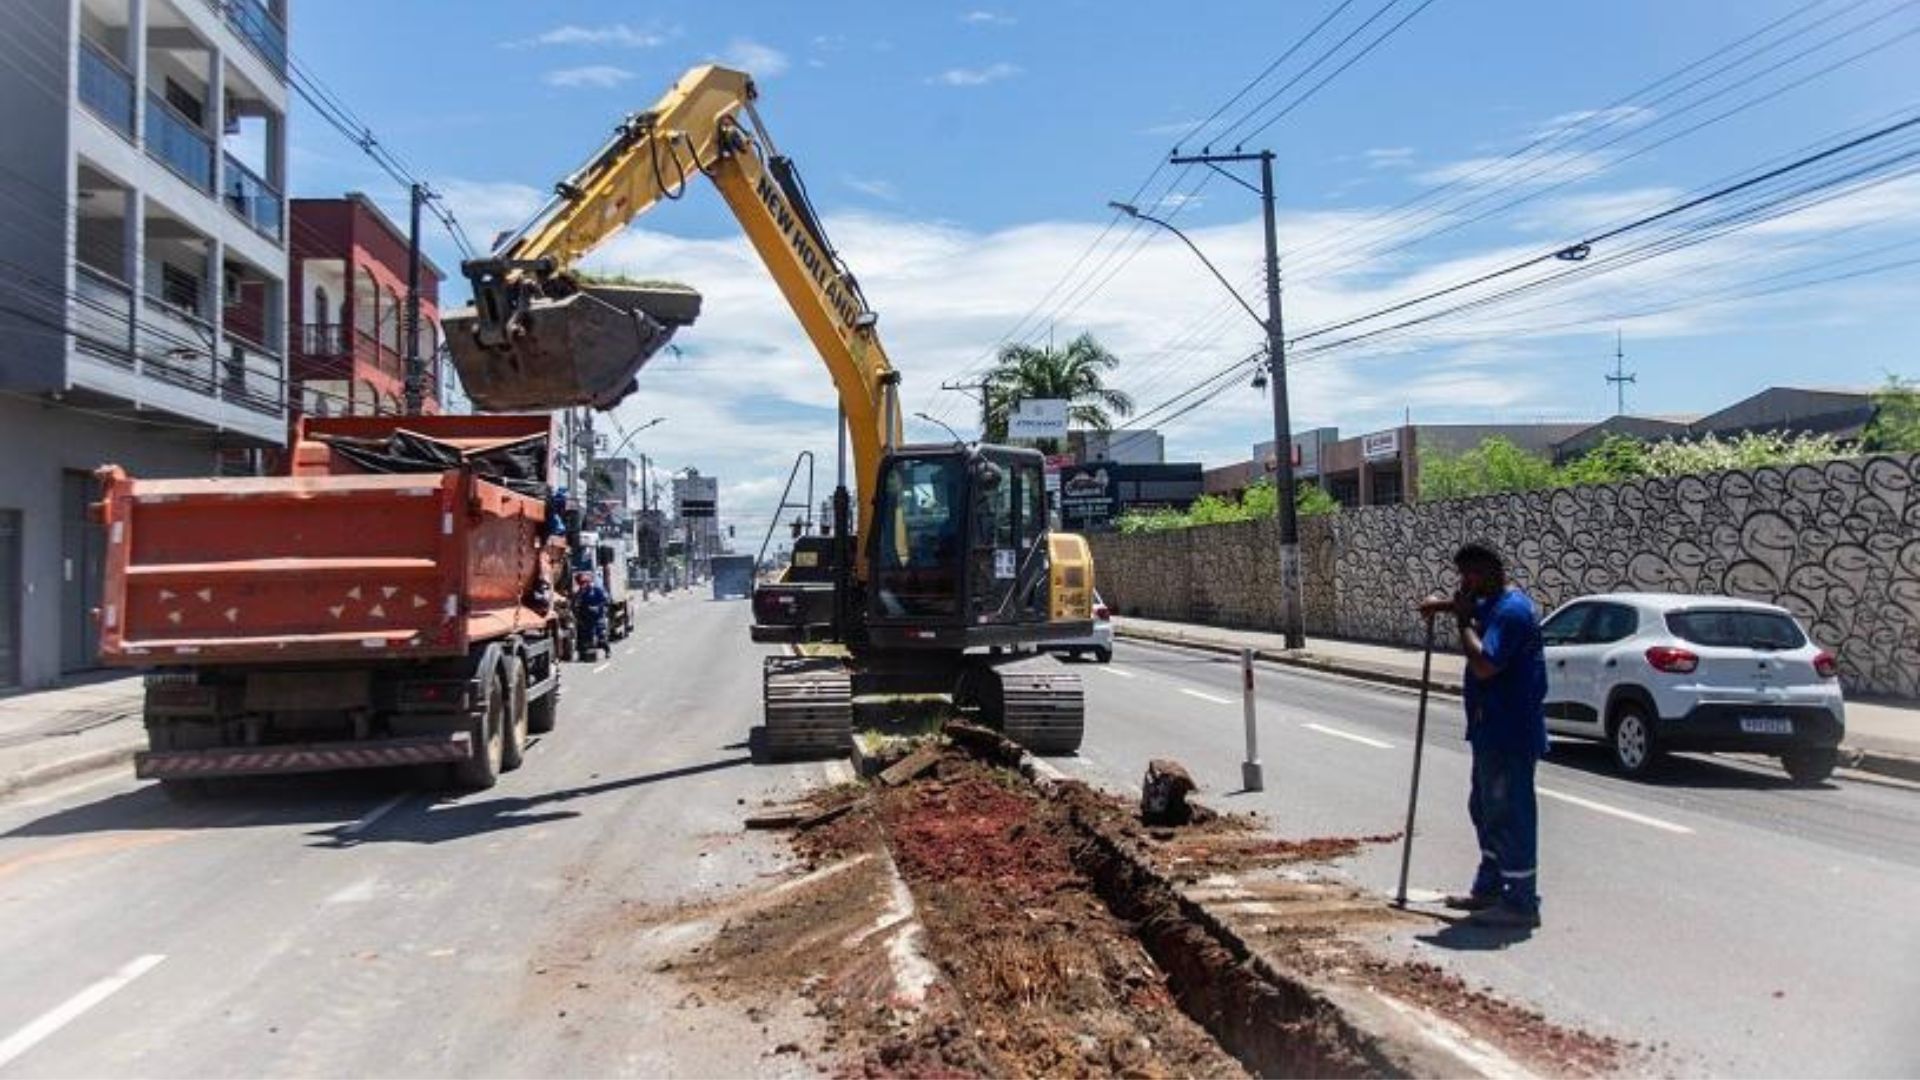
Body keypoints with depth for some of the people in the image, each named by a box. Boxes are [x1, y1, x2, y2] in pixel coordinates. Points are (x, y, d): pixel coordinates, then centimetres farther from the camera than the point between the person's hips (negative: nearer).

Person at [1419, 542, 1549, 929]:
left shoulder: (1512, 610, -20)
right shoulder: (1494, 604, 12)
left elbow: (1484, 665, -30)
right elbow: (1471, 606, 36)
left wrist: (1462, 620, -19)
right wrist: (1446, 605, 15)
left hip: (1510, 736, -11)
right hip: (1493, 732, 11)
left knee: (1510, 815, -4)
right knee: (1486, 810, 19)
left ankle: (1521, 903, 3)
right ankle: (1489, 888, 31)